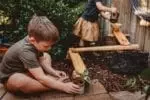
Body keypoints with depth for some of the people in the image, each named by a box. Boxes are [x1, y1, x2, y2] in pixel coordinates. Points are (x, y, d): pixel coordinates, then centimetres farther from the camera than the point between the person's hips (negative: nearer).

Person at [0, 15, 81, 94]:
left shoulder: (35, 42, -12)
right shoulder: (26, 51, -37)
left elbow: (41, 59, 4)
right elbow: (41, 78, -38)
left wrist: (53, 72, -12)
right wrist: (63, 86, -36)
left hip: (24, 70, 9)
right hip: (10, 77, -9)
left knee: (46, 56, 9)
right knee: (21, 81, -43)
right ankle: (57, 82, -26)